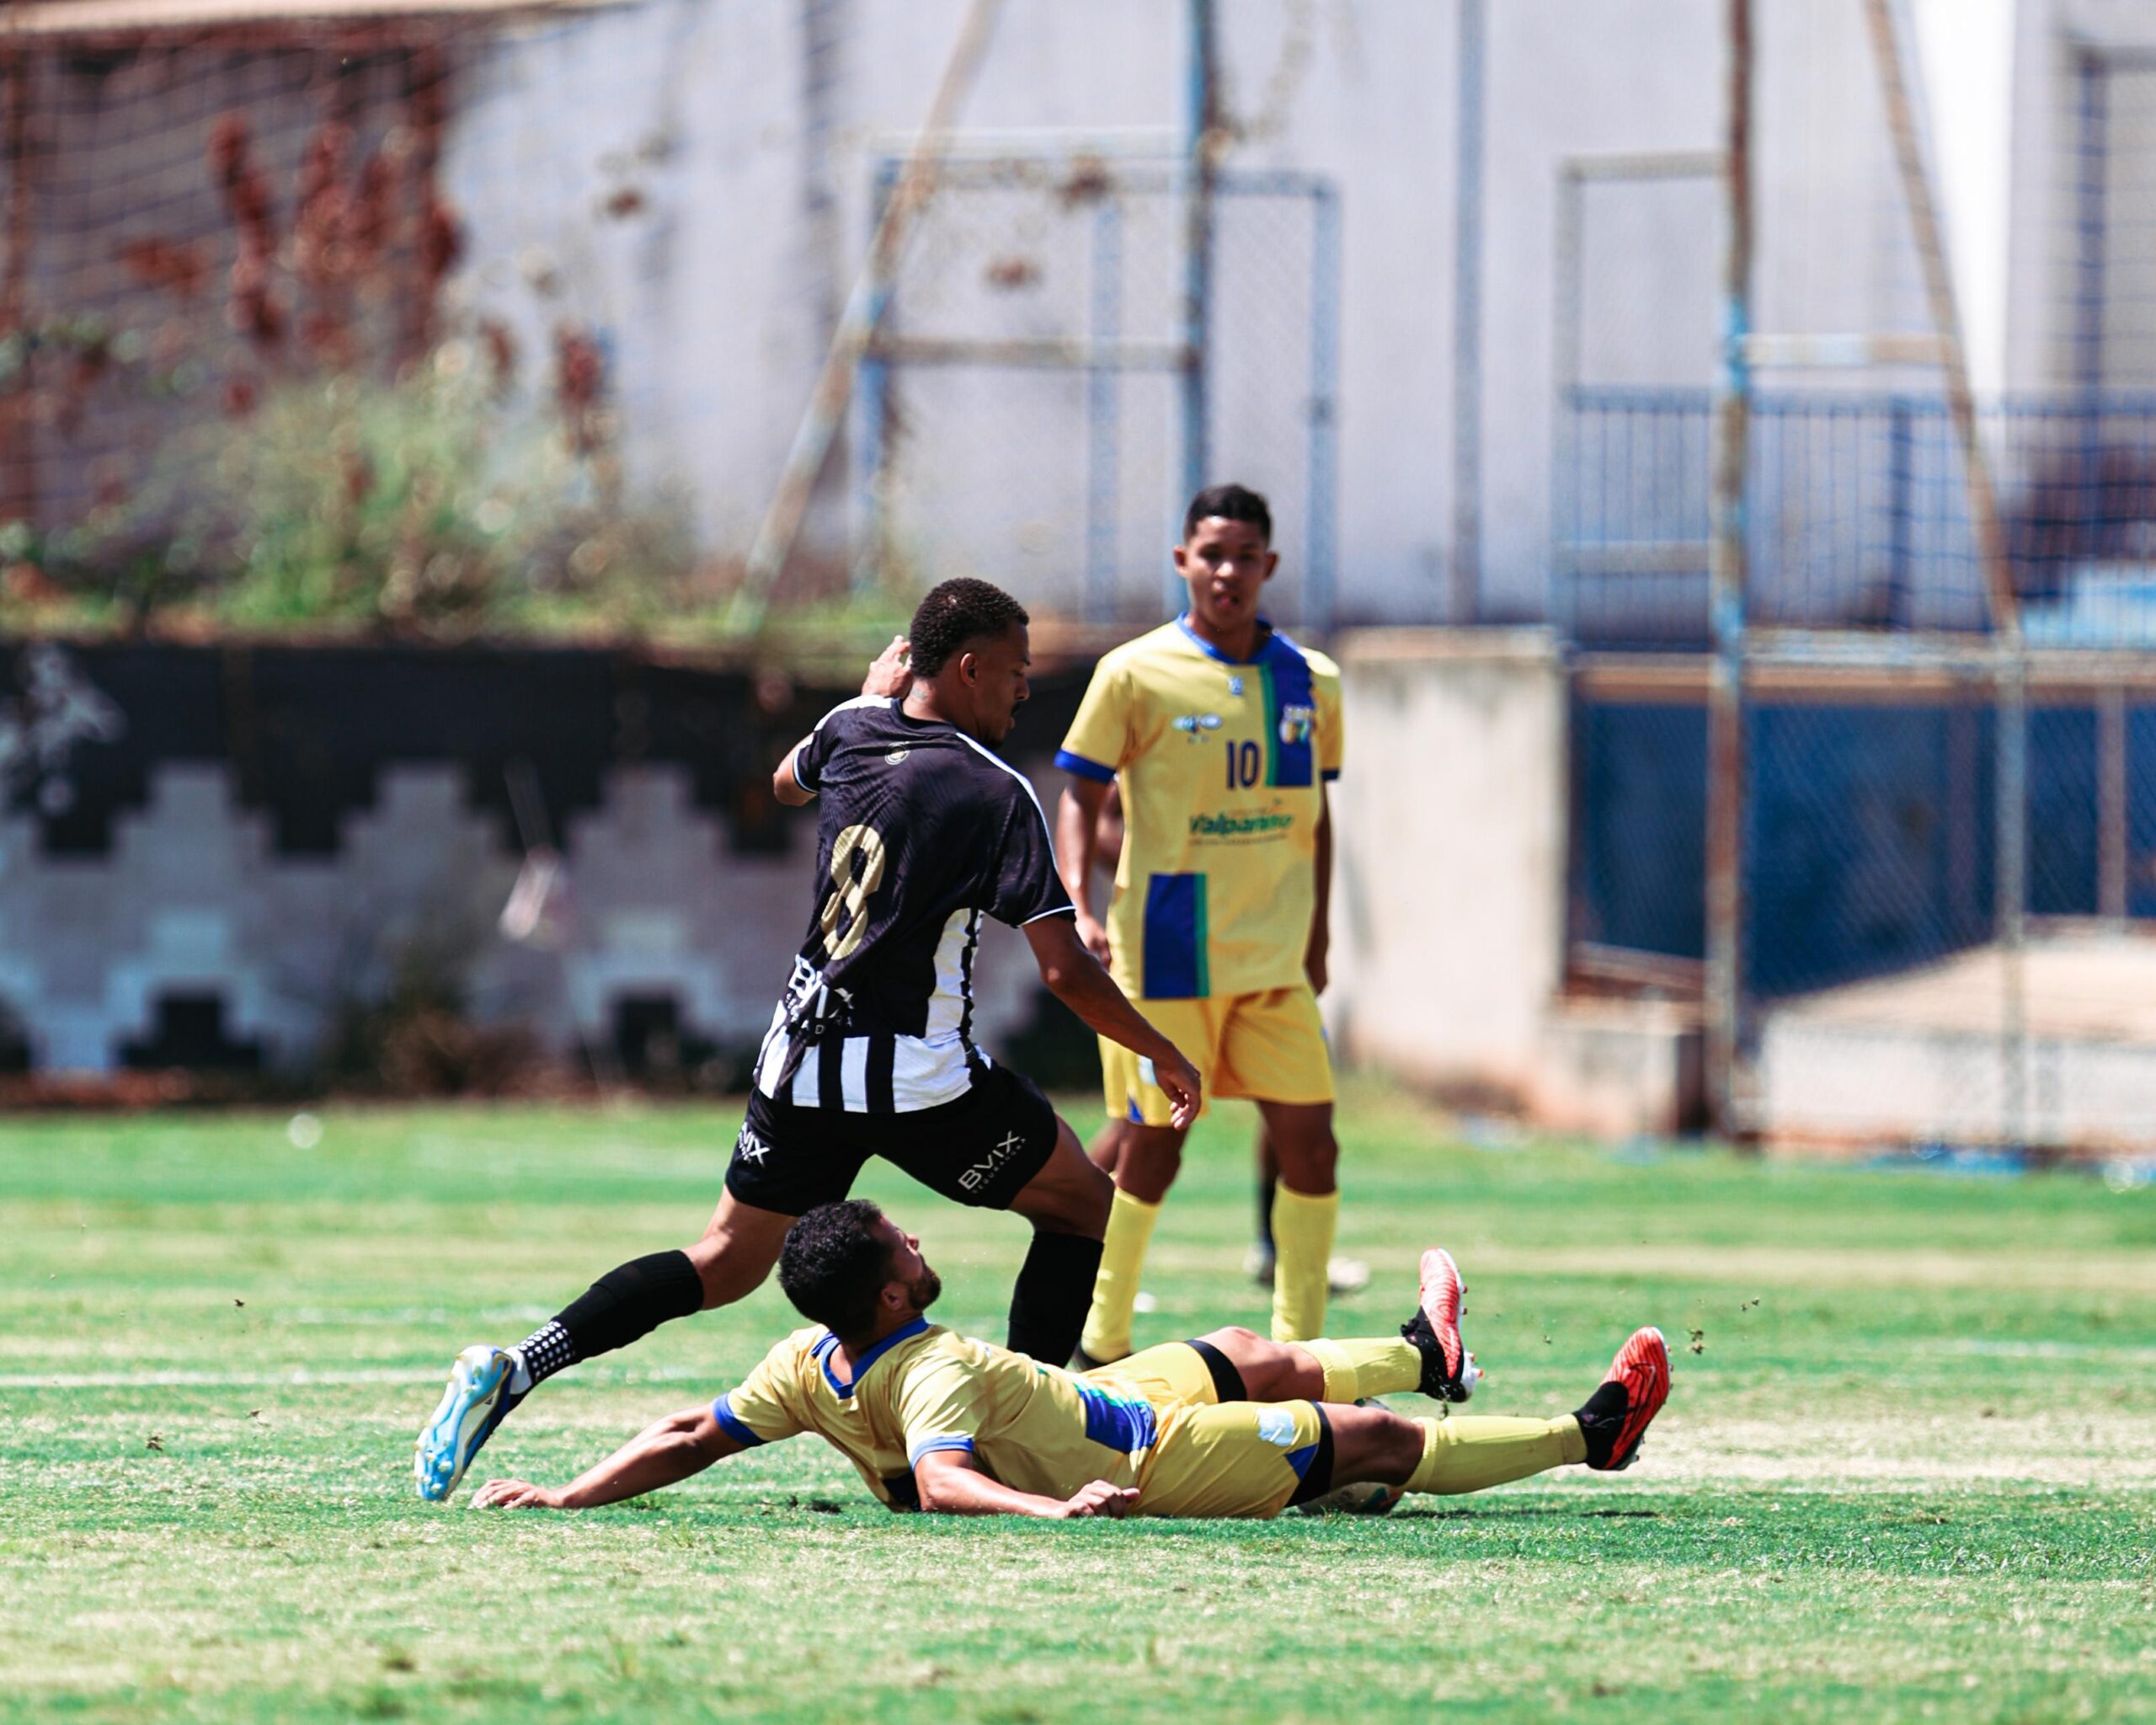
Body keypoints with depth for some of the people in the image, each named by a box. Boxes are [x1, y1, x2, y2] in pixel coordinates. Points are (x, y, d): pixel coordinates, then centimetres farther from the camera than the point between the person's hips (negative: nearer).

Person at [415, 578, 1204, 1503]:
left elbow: (787, 779, 31)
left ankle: (517, 1366, -2)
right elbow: (1065, 970, -14)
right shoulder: (998, 794, -12)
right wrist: (1163, 1055, -2)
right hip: (922, 1077, -5)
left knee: (728, 1260, 16)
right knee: (1082, 1207, 15)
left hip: (801, 1059, 6)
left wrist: (875, 694, 41)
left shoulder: (850, 730, 4)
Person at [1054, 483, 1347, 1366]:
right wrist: (1079, 907, -18)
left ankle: (1298, 1352, 6)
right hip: (1165, 953, -4)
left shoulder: (1310, 682, 8)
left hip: (1274, 959, 4)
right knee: (1152, 1144, -1)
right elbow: (1081, 795, -4)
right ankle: (1100, 1343, 13)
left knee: (1310, 1144, -2)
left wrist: (1315, 935, 16)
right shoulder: (1136, 674, -5)